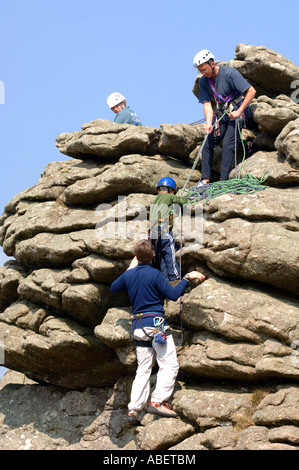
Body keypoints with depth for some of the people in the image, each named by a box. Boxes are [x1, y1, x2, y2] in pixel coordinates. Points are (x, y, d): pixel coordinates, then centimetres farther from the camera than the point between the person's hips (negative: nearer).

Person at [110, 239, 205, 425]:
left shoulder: (129, 275, 9)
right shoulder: (155, 274, -8)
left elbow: (113, 288, 27)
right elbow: (174, 294, -11)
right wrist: (188, 277, -1)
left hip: (138, 326, 6)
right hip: (157, 324, -6)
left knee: (143, 369, 8)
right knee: (169, 365, -5)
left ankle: (134, 409, -1)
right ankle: (158, 401, -18)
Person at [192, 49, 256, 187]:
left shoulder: (230, 73, -20)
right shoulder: (203, 81, -2)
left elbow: (251, 91, -20)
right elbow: (207, 104, -5)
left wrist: (239, 111, -20)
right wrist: (209, 124, -22)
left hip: (236, 113, -6)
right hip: (221, 114, 6)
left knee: (228, 145, -18)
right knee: (208, 144, -2)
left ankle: (223, 181, -19)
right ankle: (205, 180, 1)